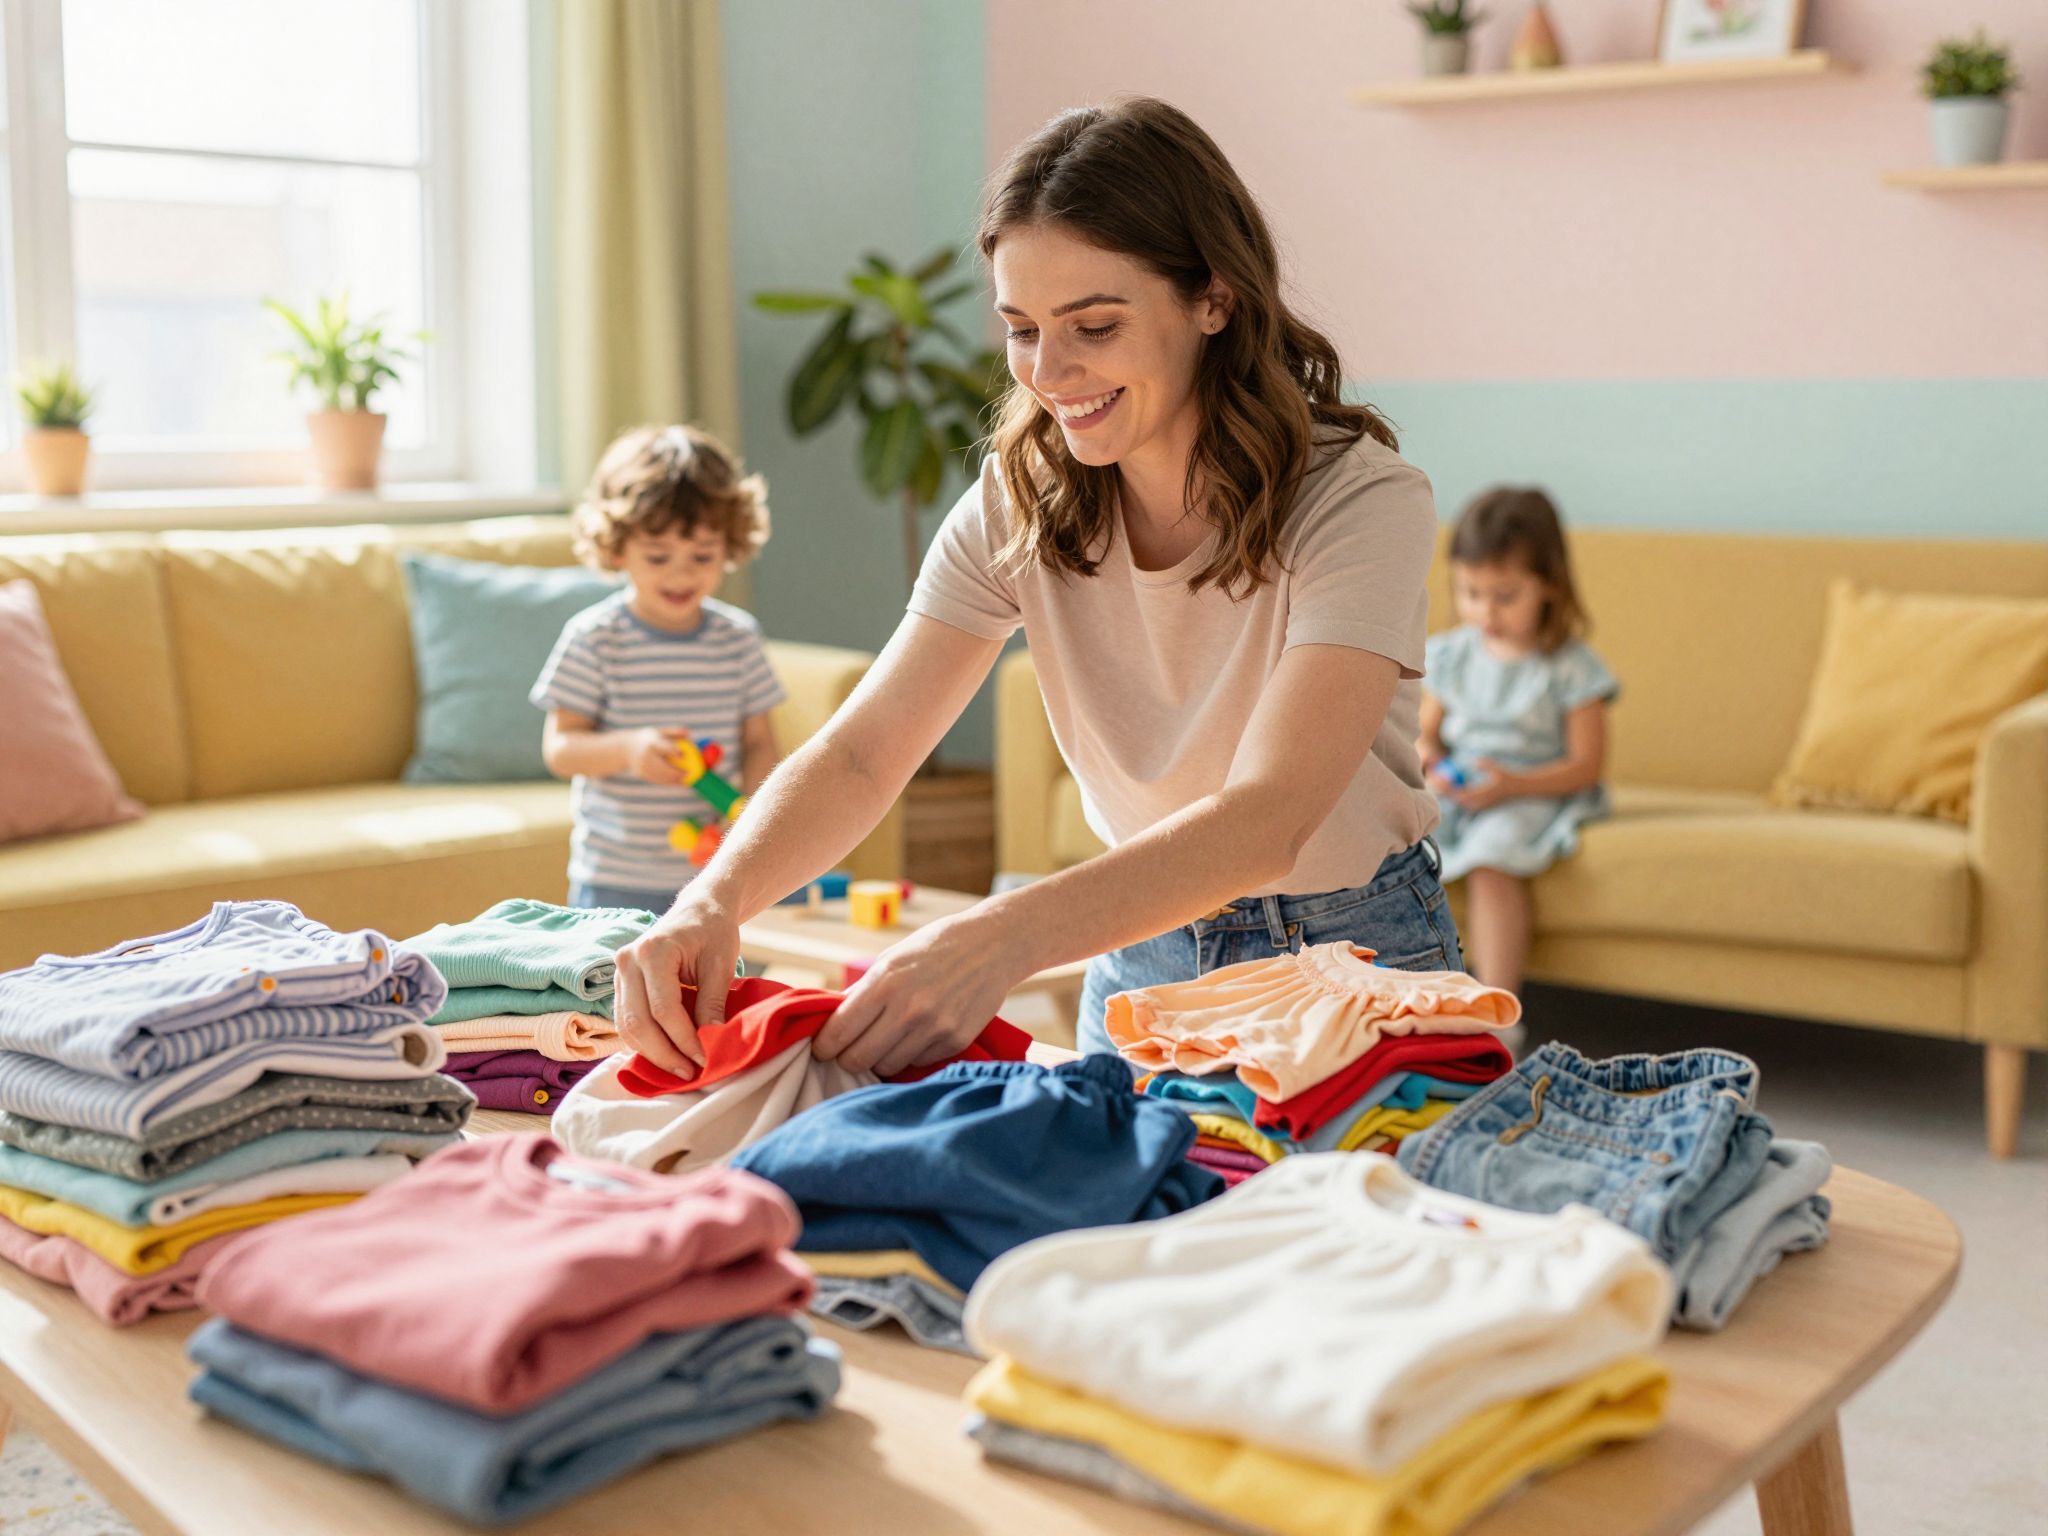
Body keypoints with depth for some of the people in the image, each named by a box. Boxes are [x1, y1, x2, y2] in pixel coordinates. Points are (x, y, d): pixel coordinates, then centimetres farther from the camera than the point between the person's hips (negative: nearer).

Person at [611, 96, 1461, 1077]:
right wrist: (716, 897, -33)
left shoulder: (1358, 500, -21)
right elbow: (860, 754, -13)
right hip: (1142, 955, 3)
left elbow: (1267, 820, -33)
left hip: (1356, 958, -3)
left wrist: (997, 940, -47)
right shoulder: (1019, 504, -6)